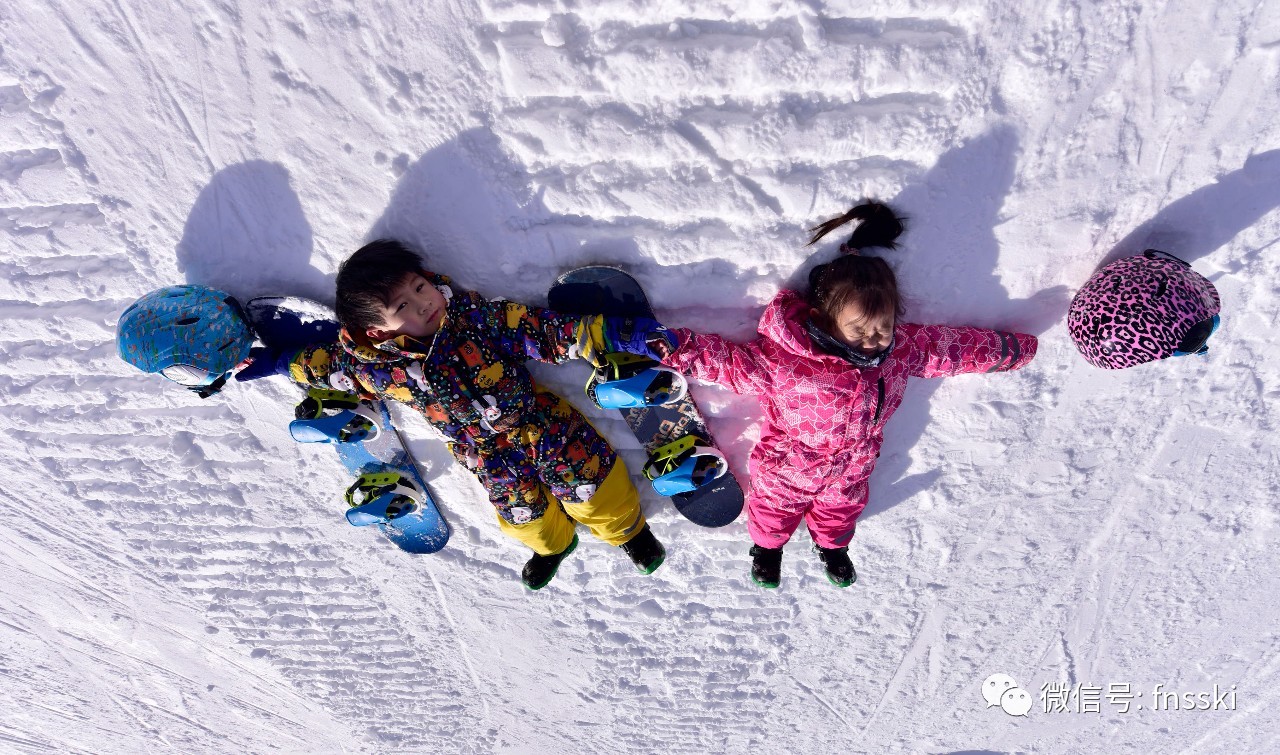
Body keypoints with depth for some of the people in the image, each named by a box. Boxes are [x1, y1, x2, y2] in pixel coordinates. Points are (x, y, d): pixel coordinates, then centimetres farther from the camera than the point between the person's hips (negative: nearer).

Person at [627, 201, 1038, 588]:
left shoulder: (905, 348, -26)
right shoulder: (784, 360, -40)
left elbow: (957, 345, -9)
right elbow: (734, 362, -27)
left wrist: (1010, 349, 3)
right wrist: (682, 348, -38)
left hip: (851, 467, 4)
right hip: (788, 467, -4)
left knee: (842, 507, 35)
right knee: (775, 507, 28)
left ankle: (832, 545, 70)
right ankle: (768, 544, 64)